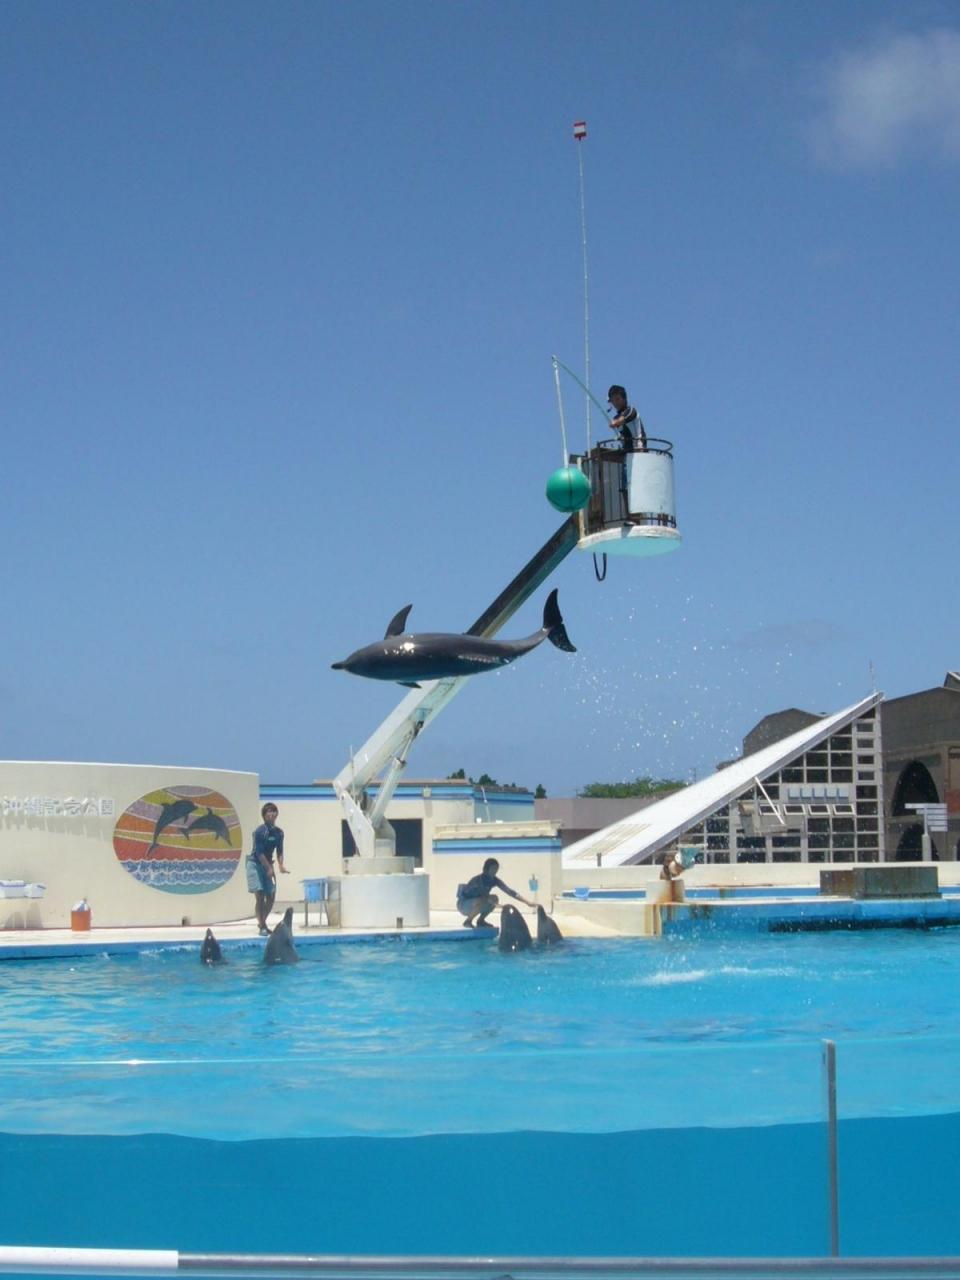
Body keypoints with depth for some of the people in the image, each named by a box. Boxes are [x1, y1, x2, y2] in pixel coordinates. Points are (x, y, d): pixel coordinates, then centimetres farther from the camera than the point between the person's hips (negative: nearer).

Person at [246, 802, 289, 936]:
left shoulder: (279, 832, 1)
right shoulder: (259, 832, -17)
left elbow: (279, 851, 4)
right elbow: (259, 852, -19)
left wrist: (281, 866, -12)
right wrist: (269, 868, -22)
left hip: (268, 864, 6)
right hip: (255, 864, -6)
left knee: (271, 896, 4)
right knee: (259, 895, -12)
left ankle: (262, 922, 22)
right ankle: (262, 927, -10)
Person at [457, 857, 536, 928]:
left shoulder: (494, 880, -8)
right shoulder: (478, 879, -28)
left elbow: (509, 891, -10)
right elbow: (484, 894, -43)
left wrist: (527, 902, -17)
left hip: (475, 903, 7)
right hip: (464, 904, -7)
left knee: (494, 898, -11)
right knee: (480, 901, -35)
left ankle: (480, 920, 2)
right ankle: (468, 921, -13)